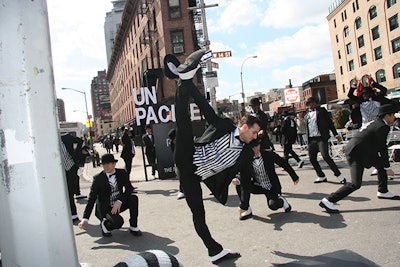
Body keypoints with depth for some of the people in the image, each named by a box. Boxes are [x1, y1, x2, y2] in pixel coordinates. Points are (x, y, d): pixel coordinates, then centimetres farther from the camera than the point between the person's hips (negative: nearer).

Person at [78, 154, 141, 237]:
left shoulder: (122, 173, -4)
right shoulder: (98, 179, -13)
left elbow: (129, 188, -11)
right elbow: (91, 199, -12)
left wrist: (119, 201, -27)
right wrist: (85, 219, -19)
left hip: (119, 205, 4)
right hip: (105, 209, -4)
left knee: (134, 198, -25)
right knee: (118, 222, -32)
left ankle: (133, 227, -9)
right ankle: (104, 224, 5)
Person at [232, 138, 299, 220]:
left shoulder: (269, 155, -14)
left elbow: (284, 164, -4)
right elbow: (245, 176, -5)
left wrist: (294, 177, 1)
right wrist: (238, 180, -29)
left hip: (271, 187, -3)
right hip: (258, 187, 3)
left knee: (273, 205, -28)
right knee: (240, 185, -21)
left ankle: (281, 200, 10)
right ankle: (246, 210, -5)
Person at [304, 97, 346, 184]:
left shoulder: (322, 110, 4)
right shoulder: (307, 115, 16)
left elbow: (329, 122, 3)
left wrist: (336, 134, -3)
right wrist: (308, 141, 12)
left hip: (321, 138, -5)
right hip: (311, 140, 5)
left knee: (325, 156, -18)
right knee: (312, 159, 4)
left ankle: (339, 175, -8)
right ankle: (321, 177, 20)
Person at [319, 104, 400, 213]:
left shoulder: (377, 122, 14)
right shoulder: (382, 127, -14)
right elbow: (382, 149, -11)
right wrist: (388, 168, -2)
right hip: (356, 153, -10)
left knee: (381, 165, 24)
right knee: (355, 184, -14)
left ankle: (382, 192, 39)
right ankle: (328, 201, -17)